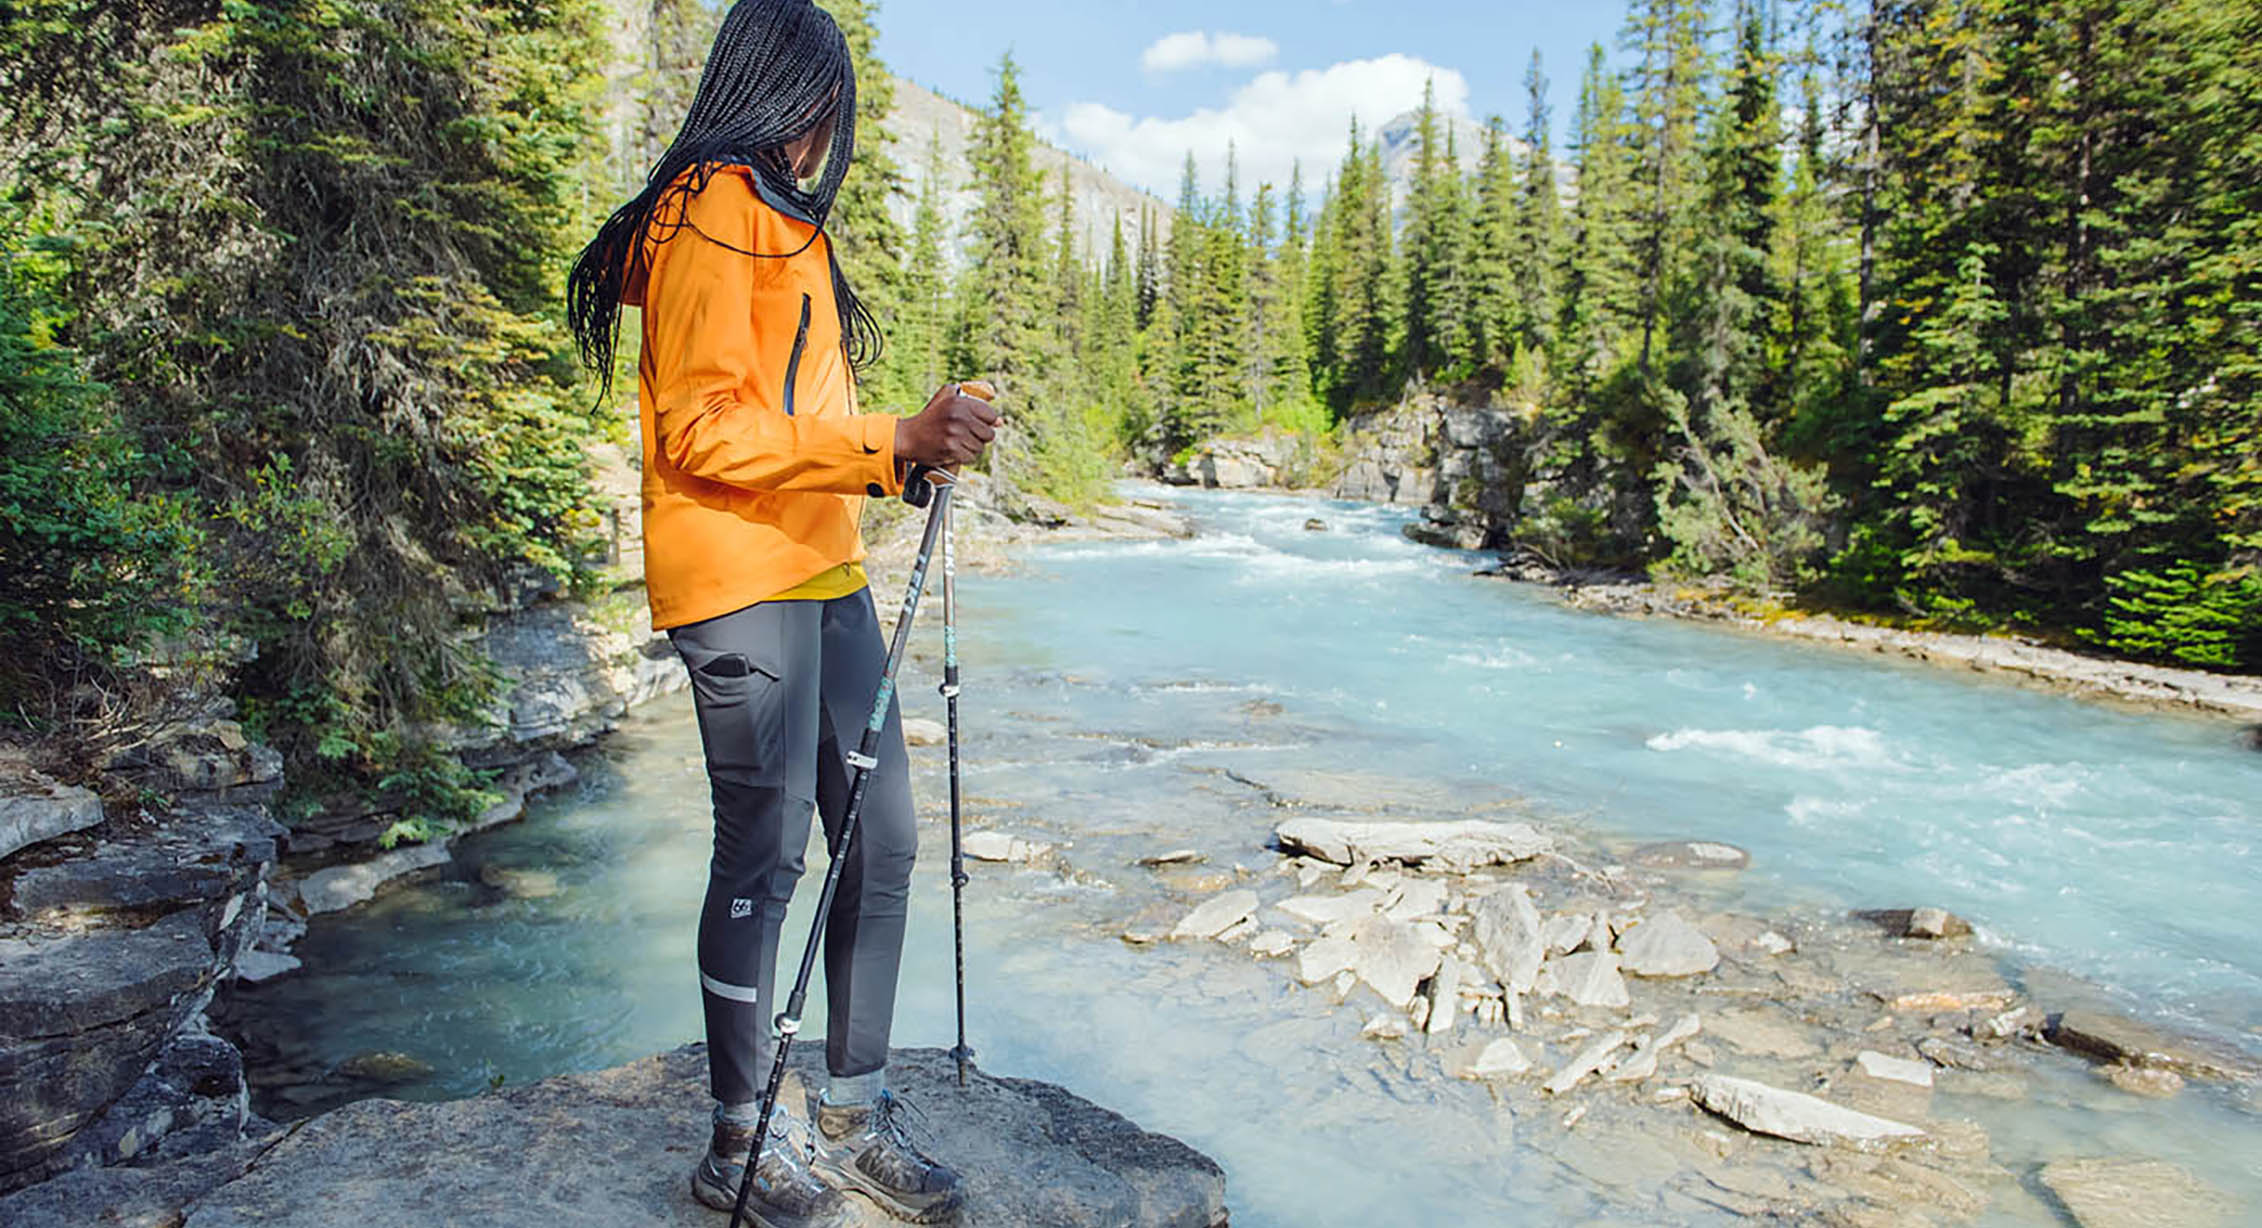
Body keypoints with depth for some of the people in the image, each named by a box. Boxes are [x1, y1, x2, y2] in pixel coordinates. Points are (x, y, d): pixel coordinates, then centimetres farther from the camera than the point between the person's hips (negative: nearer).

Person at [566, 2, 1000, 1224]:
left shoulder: (786, 222, 24)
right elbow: (705, 427, -16)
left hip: (823, 574, 9)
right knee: (766, 856, -3)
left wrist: (915, 446, 14)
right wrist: (891, 441, -22)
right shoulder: (711, 210, -6)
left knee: (879, 838, 7)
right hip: (740, 580, -9)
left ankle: (852, 1117, 20)